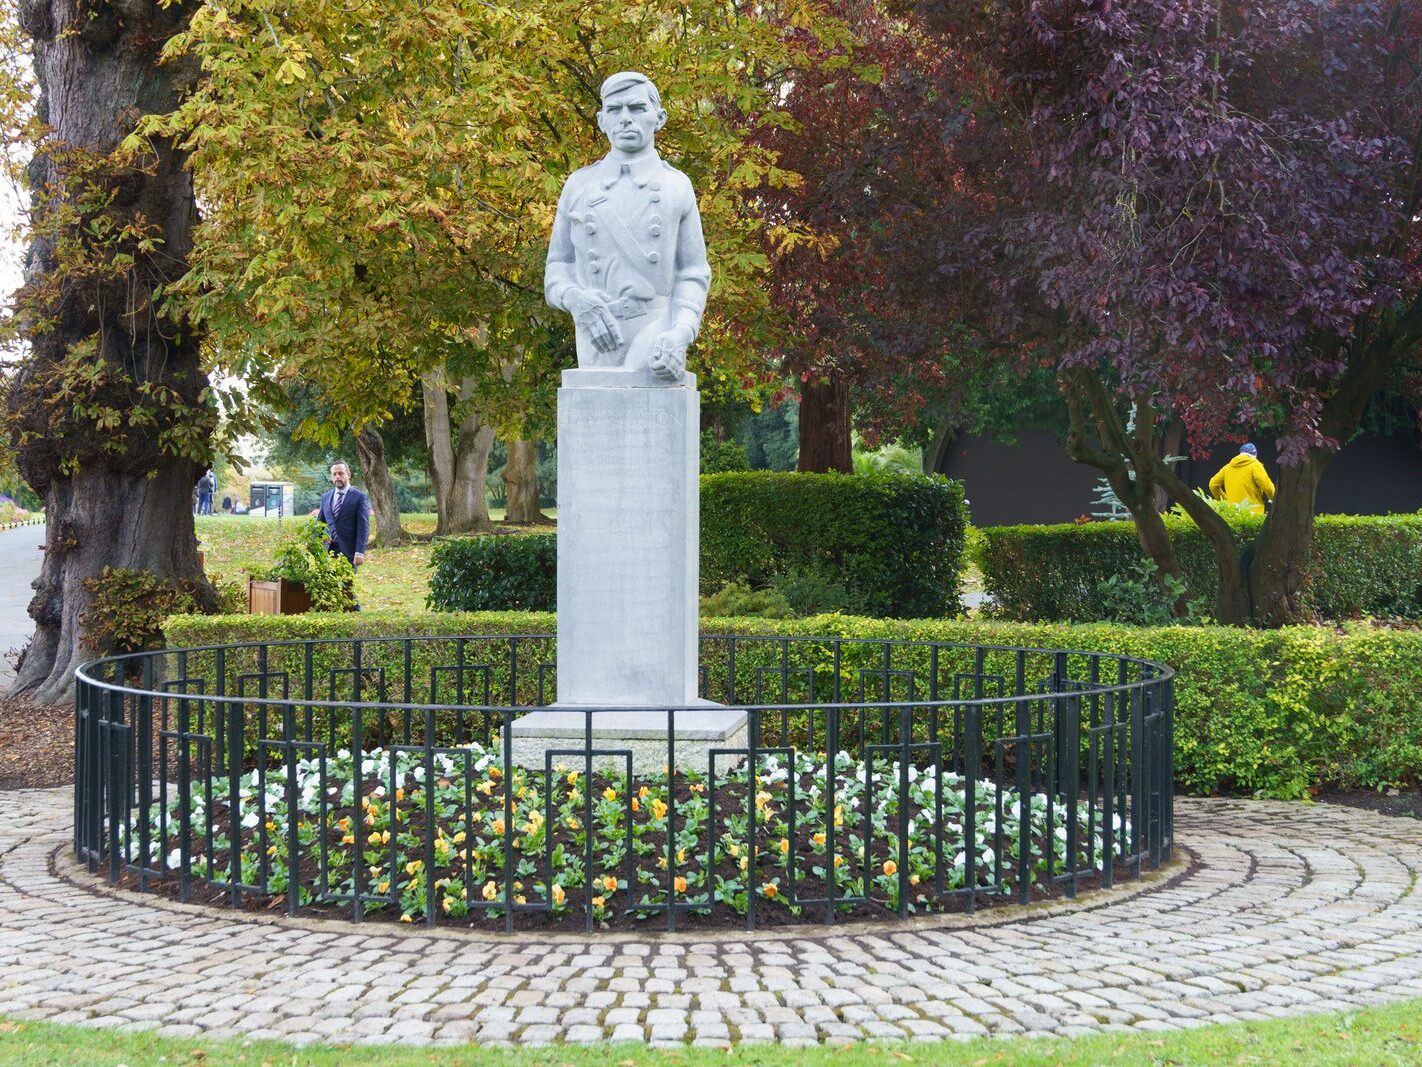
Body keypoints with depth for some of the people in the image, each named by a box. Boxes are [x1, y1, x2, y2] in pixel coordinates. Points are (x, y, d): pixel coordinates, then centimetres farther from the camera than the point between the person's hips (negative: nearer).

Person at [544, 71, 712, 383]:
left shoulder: (677, 187, 8)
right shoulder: (579, 185, 11)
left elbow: (693, 275, 6)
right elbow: (557, 267, 13)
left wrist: (680, 335, -14)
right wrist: (575, 298, -11)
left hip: (656, 343, -2)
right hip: (598, 343, 2)